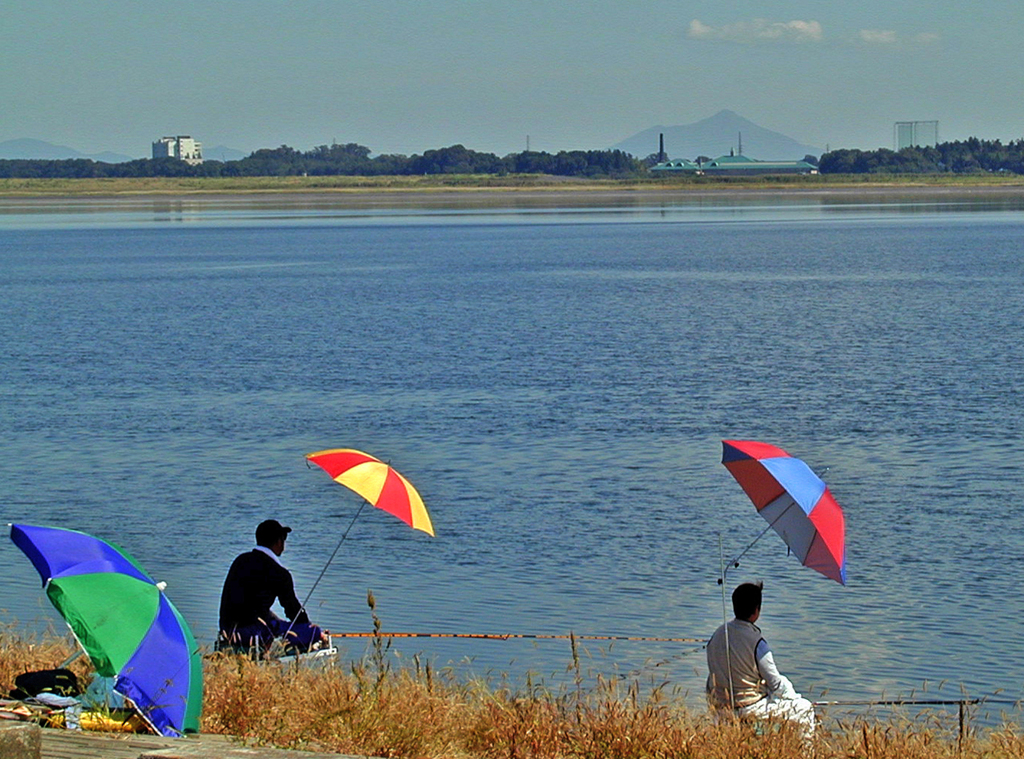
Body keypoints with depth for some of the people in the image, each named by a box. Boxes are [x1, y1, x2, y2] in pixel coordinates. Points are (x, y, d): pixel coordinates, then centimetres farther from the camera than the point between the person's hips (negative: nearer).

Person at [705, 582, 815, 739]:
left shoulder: (718, 634, -1)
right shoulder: (756, 642, -22)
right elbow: (776, 683, -14)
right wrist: (791, 694, 6)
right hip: (749, 708, -8)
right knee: (805, 708, 6)